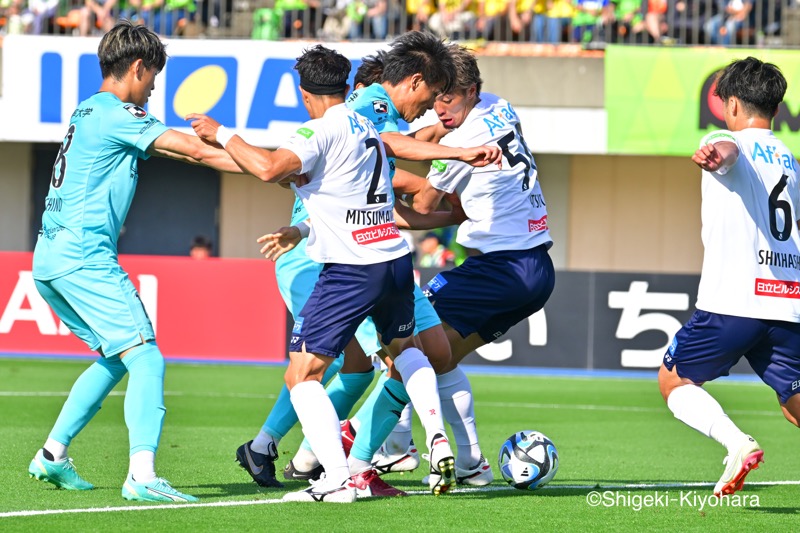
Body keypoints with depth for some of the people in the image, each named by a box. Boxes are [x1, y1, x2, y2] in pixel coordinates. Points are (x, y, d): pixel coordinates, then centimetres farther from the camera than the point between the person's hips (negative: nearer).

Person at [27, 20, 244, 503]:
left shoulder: (89, 112, 19)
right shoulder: (117, 116, -10)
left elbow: (171, 149, 27)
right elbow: (196, 151, -12)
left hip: (50, 260, 10)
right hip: (84, 256, -10)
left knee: (115, 358, 22)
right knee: (146, 359, -13)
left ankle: (53, 455, 22)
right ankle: (142, 476, -27)